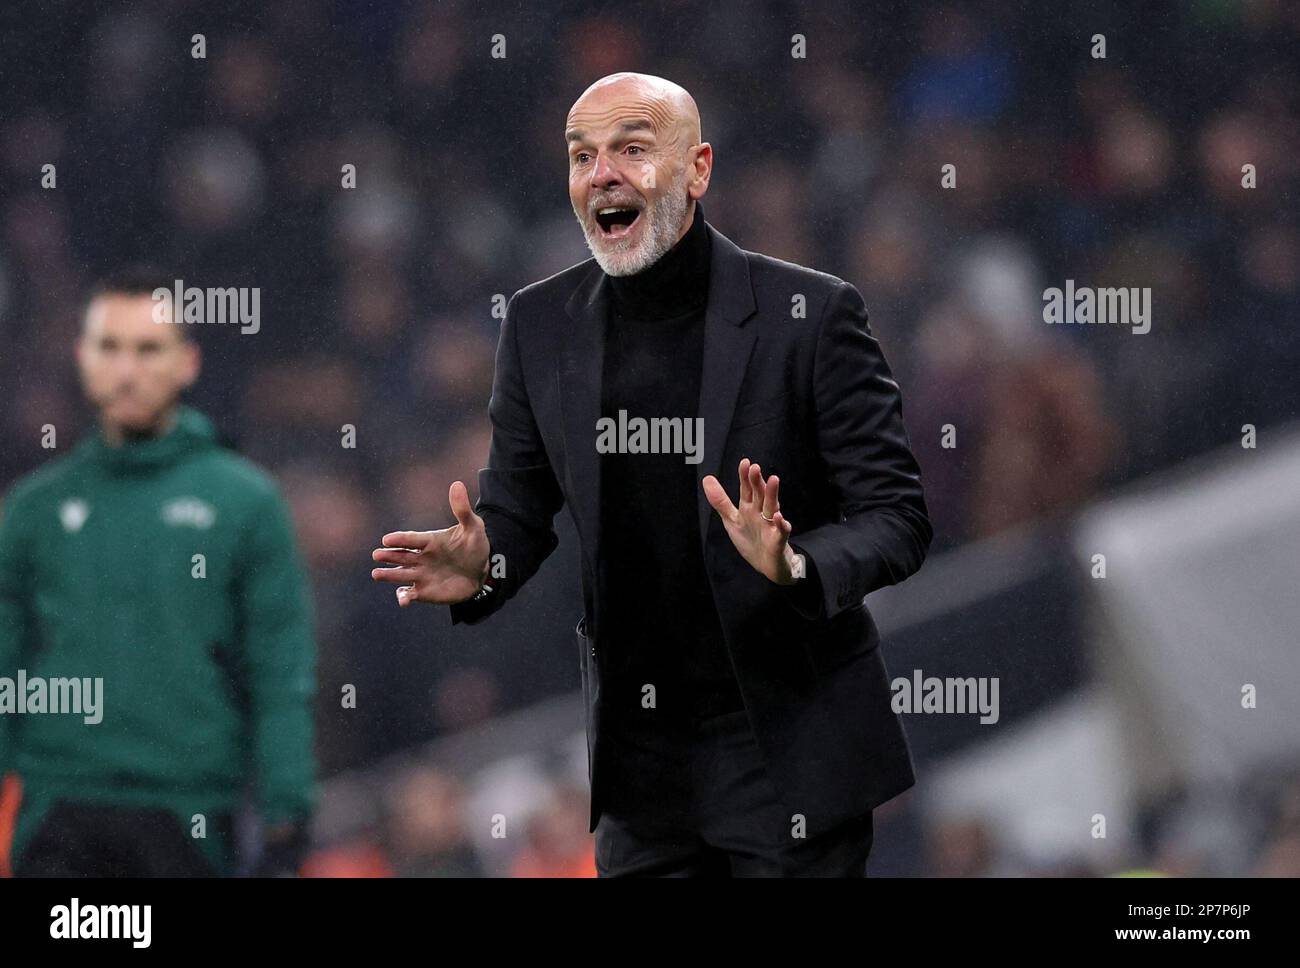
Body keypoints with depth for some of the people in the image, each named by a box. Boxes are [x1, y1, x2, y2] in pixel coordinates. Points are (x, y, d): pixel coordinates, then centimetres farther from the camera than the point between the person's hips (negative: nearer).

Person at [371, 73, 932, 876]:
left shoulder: (810, 314, -10)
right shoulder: (541, 323, 3)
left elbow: (896, 516, -10)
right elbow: (520, 509, 11)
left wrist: (795, 567, -30)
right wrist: (480, 567, -12)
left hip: (790, 751, -4)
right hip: (640, 765, 4)